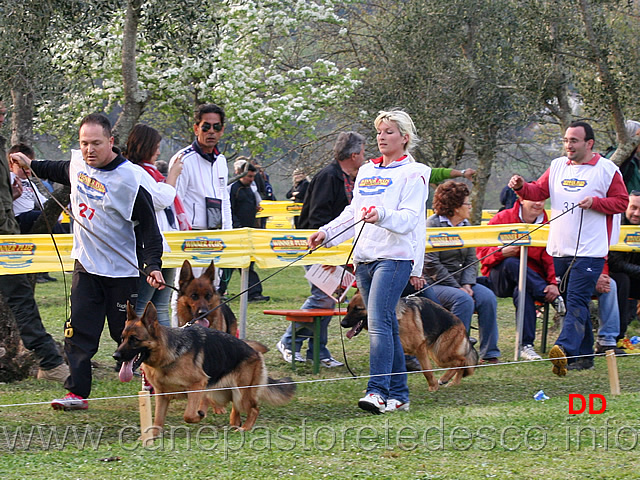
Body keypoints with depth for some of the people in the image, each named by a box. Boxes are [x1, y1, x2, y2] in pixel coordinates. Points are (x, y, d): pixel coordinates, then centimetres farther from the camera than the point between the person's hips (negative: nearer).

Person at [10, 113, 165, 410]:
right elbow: (63, 172, 27)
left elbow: (148, 226, -18)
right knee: (79, 330, -1)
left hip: (121, 270, -5)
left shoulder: (130, 179, -20)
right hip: (86, 264, 5)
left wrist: (153, 265, -27)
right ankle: (77, 392, 2)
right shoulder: (78, 163, -1)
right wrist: (32, 166, 26)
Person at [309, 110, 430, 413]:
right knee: (387, 325, 8)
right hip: (364, 257, 7)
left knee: (378, 322, -19)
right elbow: (352, 212, 22)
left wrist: (382, 215, -31)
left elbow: (409, 218, -12)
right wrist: (326, 233, 7)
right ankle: (399, 395, 11)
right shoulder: (366, 172, 20)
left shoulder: (413, 173, -1)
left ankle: (377, 391, -25)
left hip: (394, 256, -7)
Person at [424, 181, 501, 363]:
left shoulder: (465, 225, 12)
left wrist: (467, 284, -9)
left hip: (459, 281, 7)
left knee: (488, 297, -17)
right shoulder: (433, 225, -11)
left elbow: (471, 260, 10)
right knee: (464, 300, -31)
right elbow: (431, 264, -16)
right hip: (433, 284, -7)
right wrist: (457, 287, -18)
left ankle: (489, 353, -13)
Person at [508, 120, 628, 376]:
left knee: (577, 301, -17)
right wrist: (522, 187, -11)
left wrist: (594, 202, -15)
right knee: (571, 301, 12)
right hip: (559, 249, 6)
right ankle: (584, 353, 21)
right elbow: (539, 191, 9)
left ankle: (565, 349, -31)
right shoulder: (557, 166, 12)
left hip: (590, 250, -6)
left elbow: (621, 201, -1)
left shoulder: (607, 170, -2)